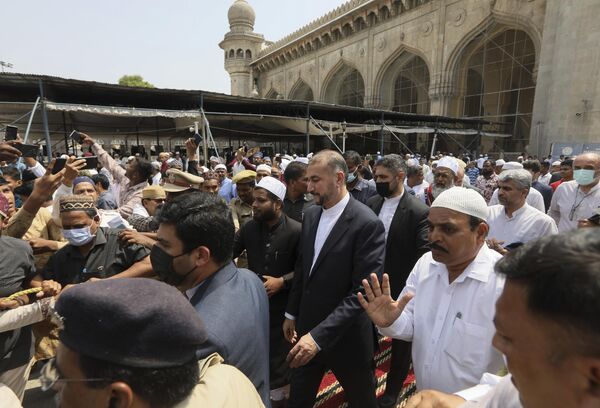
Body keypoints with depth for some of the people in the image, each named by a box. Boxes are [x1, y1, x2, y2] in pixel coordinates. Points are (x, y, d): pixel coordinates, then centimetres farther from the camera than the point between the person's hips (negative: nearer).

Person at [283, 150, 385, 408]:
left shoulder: (367, 224, -22)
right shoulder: (310, 215, 0)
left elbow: (363, 291, -24)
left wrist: (319, 336, -27)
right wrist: (292, 314, 13)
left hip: (346, 337, -5)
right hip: (307, 329, 5)